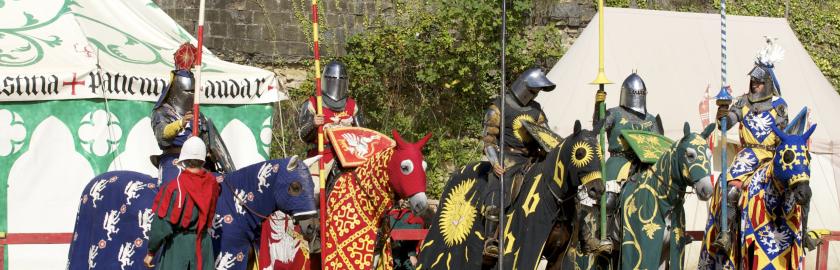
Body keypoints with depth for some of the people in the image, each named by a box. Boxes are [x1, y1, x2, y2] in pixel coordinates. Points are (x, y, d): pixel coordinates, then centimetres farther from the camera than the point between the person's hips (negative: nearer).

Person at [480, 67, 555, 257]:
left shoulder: (536, 109, 16)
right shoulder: (499, 107, 1)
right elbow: (488, 137, -3)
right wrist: (494, 161, -16)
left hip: (532, 158, 6)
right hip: (508, 159, -6)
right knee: (497, 192, -24)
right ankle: (490, 241, -24)